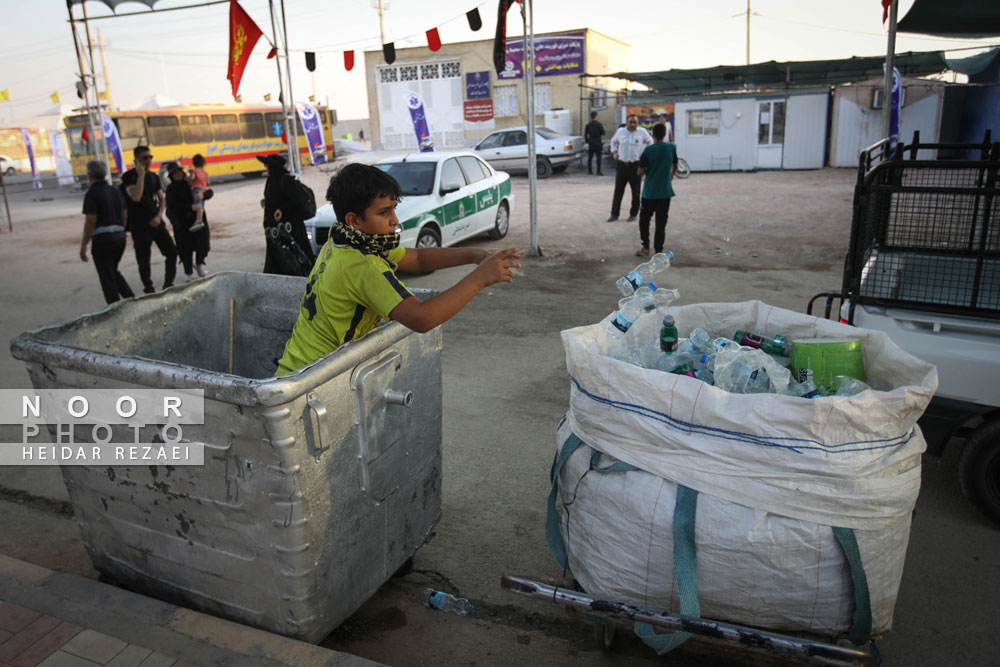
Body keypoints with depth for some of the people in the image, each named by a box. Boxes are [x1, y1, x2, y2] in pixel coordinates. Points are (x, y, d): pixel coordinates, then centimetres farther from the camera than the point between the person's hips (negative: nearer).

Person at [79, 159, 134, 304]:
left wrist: (83, 245, -11)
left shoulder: (91, 194, -11)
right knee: (114, 271, 22)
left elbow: (90, 221, -16)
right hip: (120, 236, 7)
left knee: (107, 277, 3)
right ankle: (130, 297, 7)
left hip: (102, 239, -6)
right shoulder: (115, 191, 10)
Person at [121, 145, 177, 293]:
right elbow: (136, 197, -24)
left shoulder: (154, 177, 10)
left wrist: (159, 216, -3)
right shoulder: (129, 176, -8)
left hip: (156, 223, 5)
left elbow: (162, 199, 13)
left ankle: (168, 286, 10)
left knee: (172, 252, -2)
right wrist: (141, 174, -22)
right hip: (139, 225, -5)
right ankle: (149, 289, 17)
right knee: (143, 260, 2)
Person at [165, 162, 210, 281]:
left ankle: (199, 263, 24)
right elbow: (174, 205, -14)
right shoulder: (171, 189, -2)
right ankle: (188, 272, 15)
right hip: (182, 222, -2)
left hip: (198, 219, 2)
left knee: (202, 242, -5)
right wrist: (190, 207, -26)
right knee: (185, 246, 1)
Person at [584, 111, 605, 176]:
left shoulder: (588, 125, 4)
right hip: (597, 144, -5)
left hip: (591, 144, 5)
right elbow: (603, 133, -8)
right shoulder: (598, 124, -10)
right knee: (598, 158, -2)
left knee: (590, 157, 12)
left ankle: (589, 170, 14)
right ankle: (598, 171, -5)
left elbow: (585, 134, 8)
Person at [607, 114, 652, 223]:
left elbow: (650, 142, 15)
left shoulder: (642, 132, -1)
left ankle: (633, 214, 17)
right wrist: (614, 152, 8)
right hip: (622, 164, 1)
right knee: (618, 191, 2)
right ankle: (614, 214, 10)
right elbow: (614, 141, 22)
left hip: (636, 165, -1)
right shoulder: (620, 131, 4)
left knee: (635, 192, 5)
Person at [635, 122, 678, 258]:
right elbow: (675, 167, 11)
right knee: (661, 223, 6)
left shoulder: (648, 150, -10)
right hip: (665, 192, 2)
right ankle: (658, 251, 9)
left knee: (644, 219, 14)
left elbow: (640, 172, -10)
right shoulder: (671, 148, -2)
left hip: (649, 192, -2)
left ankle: (645, 248, 9)